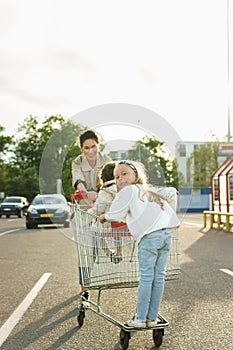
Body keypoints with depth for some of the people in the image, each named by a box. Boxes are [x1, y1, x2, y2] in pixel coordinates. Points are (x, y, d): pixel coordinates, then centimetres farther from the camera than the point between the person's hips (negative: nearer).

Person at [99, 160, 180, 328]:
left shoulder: (128, 190, 5)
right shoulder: (150, 192, 27)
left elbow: (116, 215, 3)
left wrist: (105, 216, 21)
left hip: (149, 236, -7)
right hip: (166, 233, 7)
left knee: (146, 277, -2)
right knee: (159, 276, 8)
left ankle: (140, 319, 5)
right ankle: (152, 318, 14)